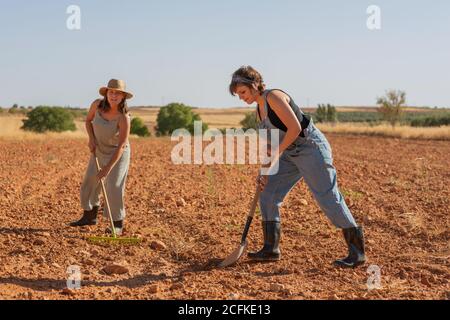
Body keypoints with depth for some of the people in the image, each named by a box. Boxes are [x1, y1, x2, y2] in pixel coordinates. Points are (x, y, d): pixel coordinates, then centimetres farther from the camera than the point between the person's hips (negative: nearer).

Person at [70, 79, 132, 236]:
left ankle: (118, 225, 0)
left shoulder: (124, 118, -30)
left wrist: (108, 167, -30)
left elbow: (121, 146, -28)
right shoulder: (97, 104, -18)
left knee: (114, 187, -15)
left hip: (118, 154, -6)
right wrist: (91, 139, -13)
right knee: (89, 182, 13)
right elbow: (88, 120, 3)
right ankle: (89, 217, 34)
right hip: (99, 151, 6)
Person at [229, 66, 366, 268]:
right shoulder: (260, 109, 10)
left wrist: (277, 153, -20)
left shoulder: (273, 97, -17)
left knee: (329, 200, -7)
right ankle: (271, 250, 13)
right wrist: (265, 171, 10)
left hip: (312, 148, -9)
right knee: (267, 196, 4)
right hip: (291, 154, 9)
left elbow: (295, 128, -24)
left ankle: (357, 253, 2)